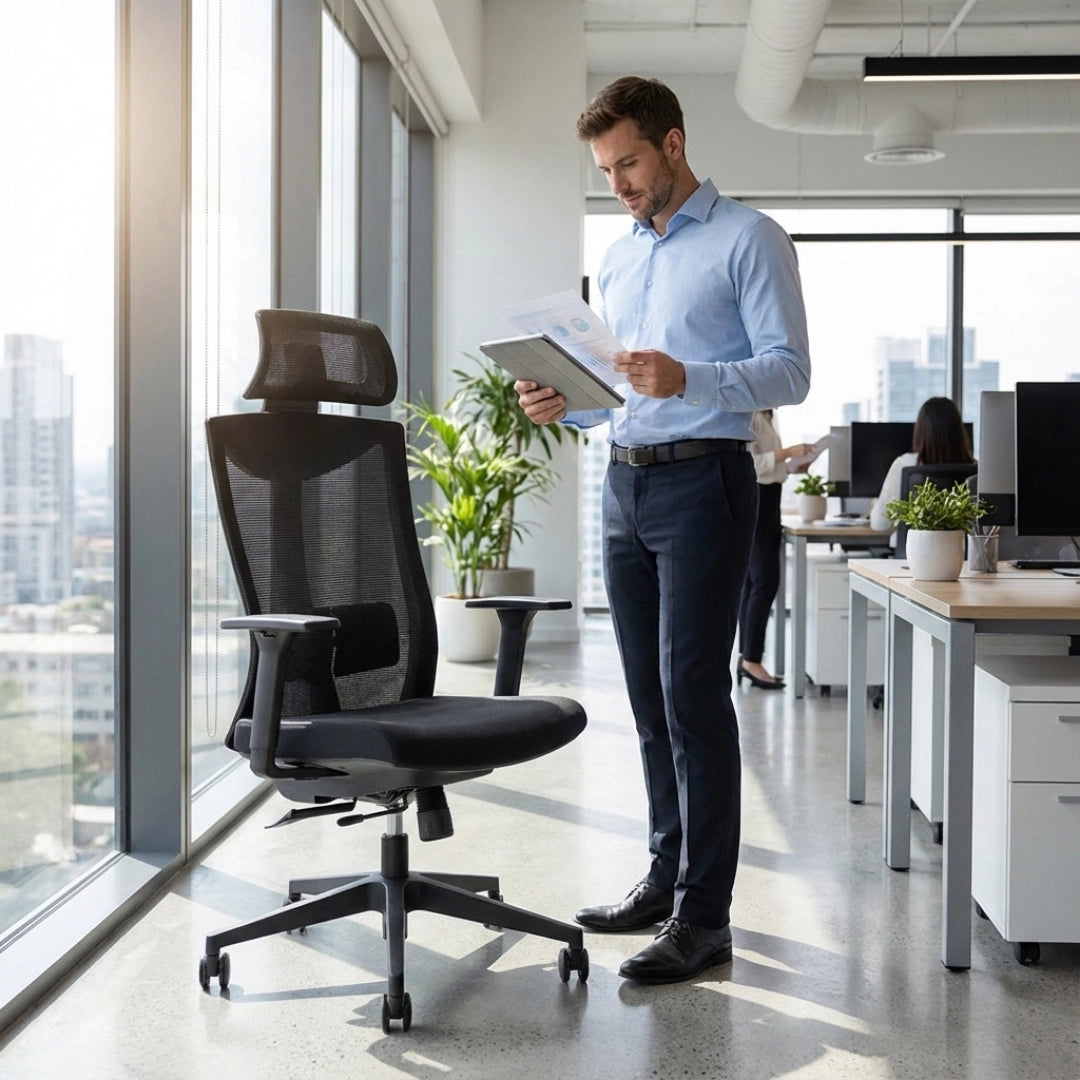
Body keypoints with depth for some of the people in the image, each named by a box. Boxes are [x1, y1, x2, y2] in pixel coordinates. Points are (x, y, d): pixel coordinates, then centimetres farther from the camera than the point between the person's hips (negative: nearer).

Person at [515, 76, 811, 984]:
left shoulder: (749, 240, -3)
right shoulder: (617, 259, 19)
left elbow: (789, 371, -10)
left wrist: (688, 380, -26)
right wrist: (564, 404, 4)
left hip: (702, 479, -7)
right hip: (625, 482, 7)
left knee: (692, 692, -10)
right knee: (650, 697, 10)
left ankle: (703, 916, -6)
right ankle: (667, 877, 21)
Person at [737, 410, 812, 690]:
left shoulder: (765, 416, 16)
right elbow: (749, 462, -21)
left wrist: (792, 467, 9)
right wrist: (788, 452, -21)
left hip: (768, 499, 10)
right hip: (754, 499, -10)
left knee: (754, 581, 9)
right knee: (765, 580, -11)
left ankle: (747, 657, 12)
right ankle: (752, 660, -9)